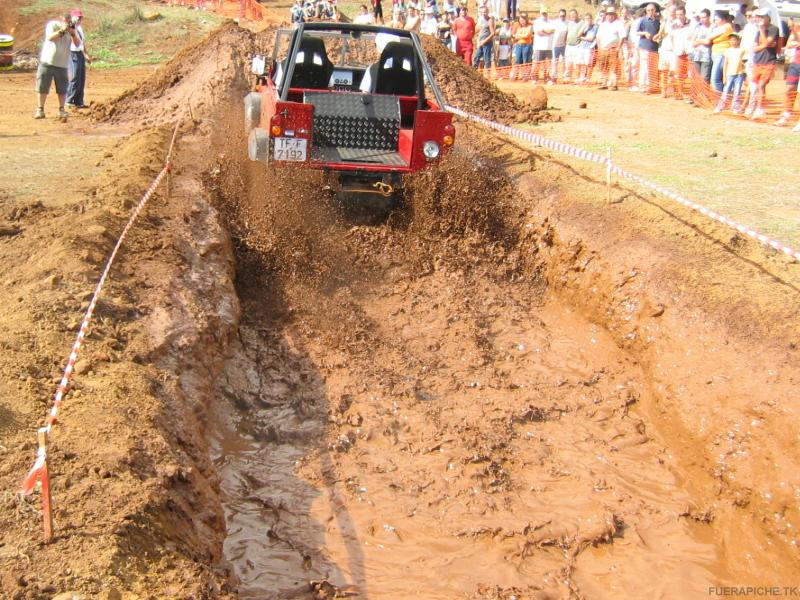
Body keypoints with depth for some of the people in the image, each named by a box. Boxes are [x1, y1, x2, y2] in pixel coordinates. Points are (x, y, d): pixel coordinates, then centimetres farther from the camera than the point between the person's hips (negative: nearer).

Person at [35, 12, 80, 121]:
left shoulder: (71, 29, 5)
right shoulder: (52, 25, -4)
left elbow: (77, 44, -5)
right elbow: (50, 38, -20)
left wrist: (73, 33, -22)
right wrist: (62, 30, -28)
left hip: (62, 64, 2)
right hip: (47, 62, -2)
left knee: (62, 89, 0)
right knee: (42, 87, 1)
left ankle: (61, 110, 9)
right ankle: (40, 110, 8)